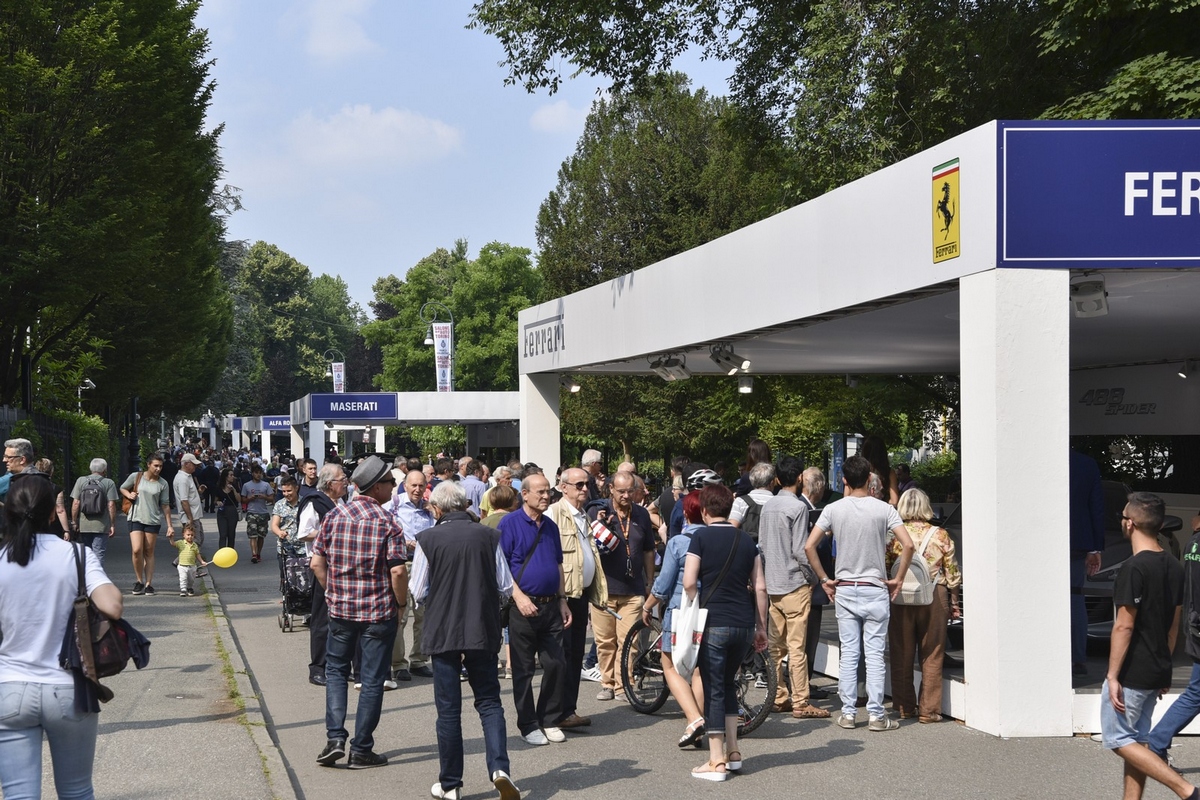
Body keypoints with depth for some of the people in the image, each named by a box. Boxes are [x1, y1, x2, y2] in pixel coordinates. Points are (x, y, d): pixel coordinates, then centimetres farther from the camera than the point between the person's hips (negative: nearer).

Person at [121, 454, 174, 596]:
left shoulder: (163, 484, 3)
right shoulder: (135, 477, 1)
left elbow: (165, 505, 5)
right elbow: (122, 489, 16)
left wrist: (170, 525, 2)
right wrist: (129, 495, -6)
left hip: (153, 521, 1)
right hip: (136, 518, -1)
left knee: (149, 552, 4)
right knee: (137, 550, -14)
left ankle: (148, 584, 10)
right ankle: (139, 581, 4)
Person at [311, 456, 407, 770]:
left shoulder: (334, 516, 0)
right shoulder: (387, 522, -12)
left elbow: (317, 562, 1)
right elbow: (398, 571, -17)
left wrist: (333, 592, 14)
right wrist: (401, 602, -2)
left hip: (340, 608, 3)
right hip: (379, 612, -3)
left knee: (336, 670, 19)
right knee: (372, 679, 6)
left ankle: (335, 737, 5)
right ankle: (362, 750, 10)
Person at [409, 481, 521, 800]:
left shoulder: (428, 539, -8)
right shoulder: (489, 537, -2)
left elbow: (418, 592, -3)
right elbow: (506, 587, 3)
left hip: (443, 633, -1)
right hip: (483, 631, 2)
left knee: (448, 708, 7)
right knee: (489, 702, 11)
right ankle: (499, 767, -9)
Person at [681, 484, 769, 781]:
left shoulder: (701, 537, -4)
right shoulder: (746, 540, 10)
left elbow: (689, 582, -12)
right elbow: (760, 587, 9)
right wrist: (761, 627, 16)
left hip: (715, 623, -5)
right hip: (745, 624, 5)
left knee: (714, 689, 1)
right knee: (728, 683, 21)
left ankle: (717, 762, 1)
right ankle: (733, 752, 21)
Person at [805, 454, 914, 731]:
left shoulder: (833, 509, -2)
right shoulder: (883, 509, -6)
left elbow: (809, 546, -6)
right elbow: (908, 545, -14)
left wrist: (824, 579, 4)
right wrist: (899, 579, -3)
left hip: (844, 590, 2)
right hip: (875, 590, -2)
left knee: (848, 653, 7)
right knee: (875, 654, 1)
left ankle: (847, 713, 9)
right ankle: (876, 715, 2)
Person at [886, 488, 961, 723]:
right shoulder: (941, 535, -1)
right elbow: (953, 574, 3)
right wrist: (954, 604, 13)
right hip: (934, 598, 0)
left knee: (901, 655, 10)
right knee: (931, 656, 6)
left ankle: (904, 707, 16)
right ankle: (929, 710, 7)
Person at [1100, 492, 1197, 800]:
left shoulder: (1133, 568, -19)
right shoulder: (1173, 567, 7)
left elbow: (1124, 627, -20)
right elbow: (1174, 624, 14)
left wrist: (1112, 676, -17)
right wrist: (1163, 666, 21)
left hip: (1131, 672, -8)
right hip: (1157, 671, 8)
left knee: (1118, 740, 0)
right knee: (1137, 739, 15)